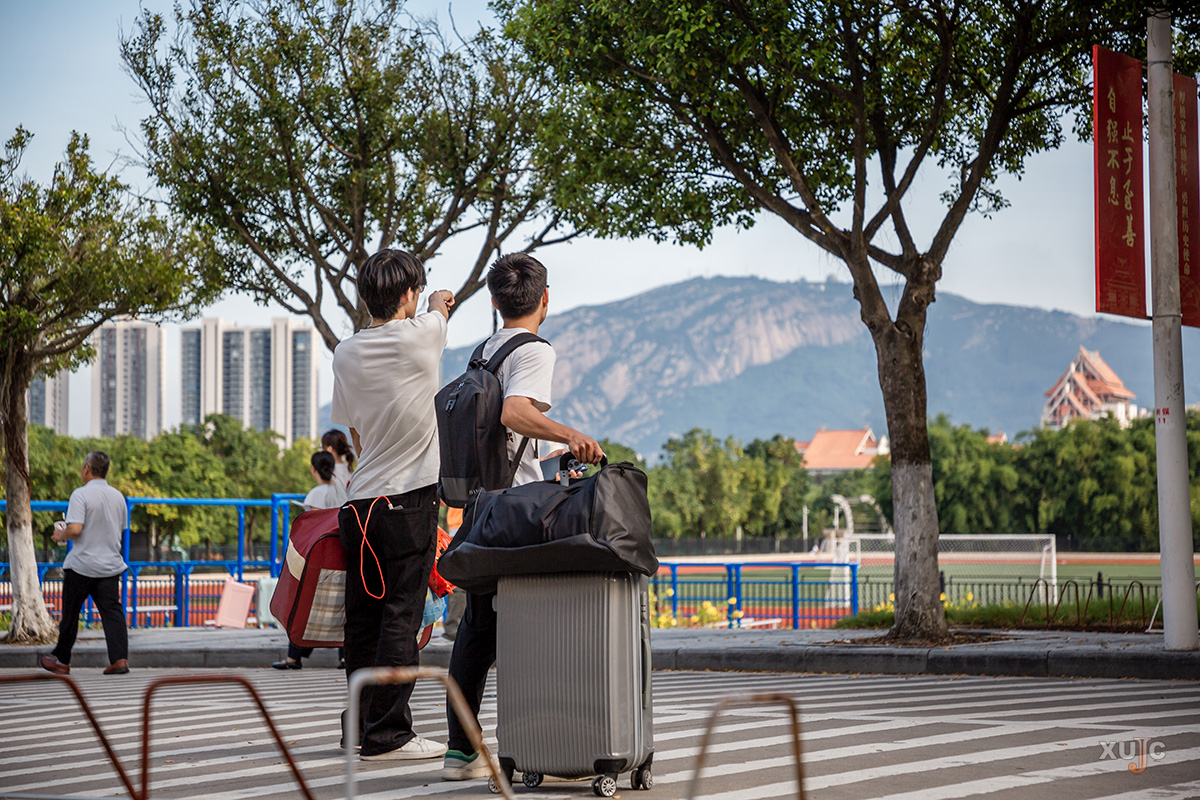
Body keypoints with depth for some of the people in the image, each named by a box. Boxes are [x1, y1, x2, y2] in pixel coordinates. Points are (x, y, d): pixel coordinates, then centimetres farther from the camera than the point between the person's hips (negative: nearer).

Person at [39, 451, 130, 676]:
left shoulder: (81, 495, -12)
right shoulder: (118, 496, 8)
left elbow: (75, 529, -21)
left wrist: (60, 535, -2)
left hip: (82, 565, -5)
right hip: (110, 563, 5)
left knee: (70, 613, 8)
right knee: (112, 611, 0)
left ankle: (62, 661, 20)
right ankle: (119, 658, -14)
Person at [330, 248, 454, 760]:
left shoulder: (345, 354, 6)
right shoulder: (421, 336, -7)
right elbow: (438, 314, 20)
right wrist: (439, 305, 43)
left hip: (360, 501, 5)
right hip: (410, 499, -5)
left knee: (363, 617, 9)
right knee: (401, 617, -5)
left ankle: (360, 727, 14)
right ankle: (387, 734, -6)